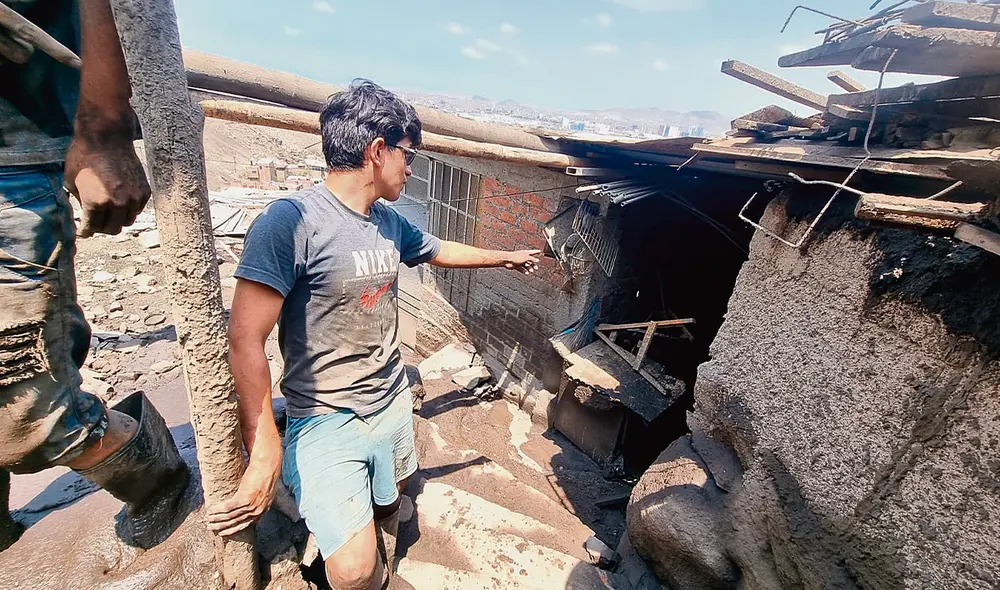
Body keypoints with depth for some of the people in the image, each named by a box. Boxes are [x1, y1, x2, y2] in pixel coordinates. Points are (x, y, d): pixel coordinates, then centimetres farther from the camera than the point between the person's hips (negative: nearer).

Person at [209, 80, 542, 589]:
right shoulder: (291, 221, -21)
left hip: (393, 406, 7)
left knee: (386, 515, 23)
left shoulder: (390, 223, 2)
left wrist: (507, 257, 30)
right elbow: (246, 340, -20)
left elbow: (442, 251, 19)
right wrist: (265, 452, -18)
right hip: (326, 419, -6)